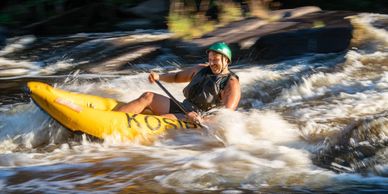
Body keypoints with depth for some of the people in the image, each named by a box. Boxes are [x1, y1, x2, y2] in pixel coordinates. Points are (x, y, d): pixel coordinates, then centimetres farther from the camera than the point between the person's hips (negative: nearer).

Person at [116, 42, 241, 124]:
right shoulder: (201, 69, 14)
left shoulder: (231, 84, -9)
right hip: (182, 109, 8)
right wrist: (158, 77, 9)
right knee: (147, 97, -7)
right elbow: (177, 77, 28)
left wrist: (202, 120, -35)